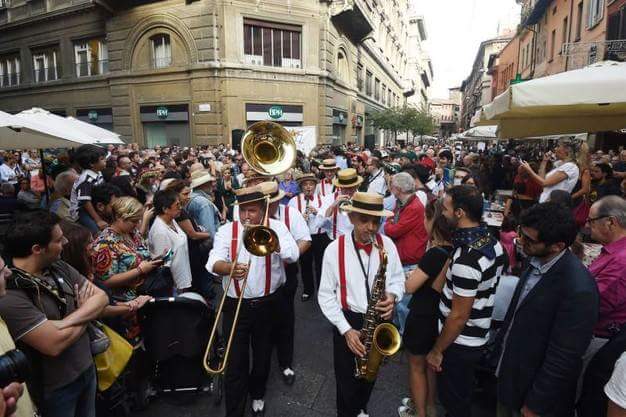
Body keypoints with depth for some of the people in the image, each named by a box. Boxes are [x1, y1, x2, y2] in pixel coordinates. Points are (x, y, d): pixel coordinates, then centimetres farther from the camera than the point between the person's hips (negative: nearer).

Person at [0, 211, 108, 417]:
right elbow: (55, 344, -27)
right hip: (53, 388, -6)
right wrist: (86, 311, -10)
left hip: (87, 368, 6)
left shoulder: (59, 267, -3)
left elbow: (101, 297, -4)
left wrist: (68, 320, -21)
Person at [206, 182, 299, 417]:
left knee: (263, 356, 20)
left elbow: (293, 255, -19)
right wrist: (229, 268, -37)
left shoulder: (276, 227, -5)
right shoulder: (226, 231, -4)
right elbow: (214, 263, -16)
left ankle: (257, 394, 47)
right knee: (236, 362, 4)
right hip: (236, 305, -1)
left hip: (268, 303, 1)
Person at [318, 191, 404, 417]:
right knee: (347, 380, 13)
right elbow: (325, 295, -11)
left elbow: (398, 278, 4)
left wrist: (392, 296, -19)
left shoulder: (387, 244, -9)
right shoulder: (334, 249, -17)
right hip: (347, 320, -3)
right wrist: (345, 329, -17)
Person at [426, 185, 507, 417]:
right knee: (463, 395, 28)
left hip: (459, 343, -8)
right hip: (478, 337, 8)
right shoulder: (493, 243, -3)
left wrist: (437, 351, -14)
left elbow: (459, 316, -25)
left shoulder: (466, 259, -31)